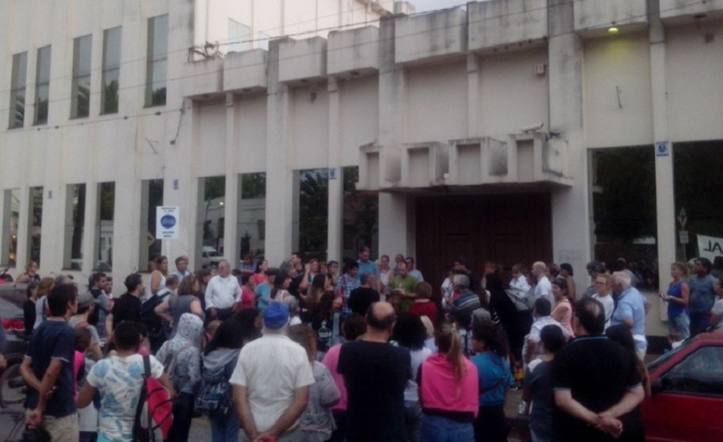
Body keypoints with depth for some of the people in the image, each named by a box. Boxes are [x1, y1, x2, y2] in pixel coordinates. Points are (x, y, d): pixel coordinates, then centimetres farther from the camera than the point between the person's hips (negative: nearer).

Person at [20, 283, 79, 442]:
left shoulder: (39, 330, 8)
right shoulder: (67, 332, -19)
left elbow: (24, 368, 6)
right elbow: (52, 372, -26)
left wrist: (41, 389, -8)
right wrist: (41, 408, -17)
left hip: (33, 406, 8)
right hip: (60, 410, -8)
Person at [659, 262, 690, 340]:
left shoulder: (683, 284, -11)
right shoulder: (671, 284, 11)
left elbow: (685, 301, -16)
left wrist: (671, 297, -20)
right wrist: (665, 297, 1)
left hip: (681, 314, -8)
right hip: (672, 314, 8)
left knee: (684, 338, -3)